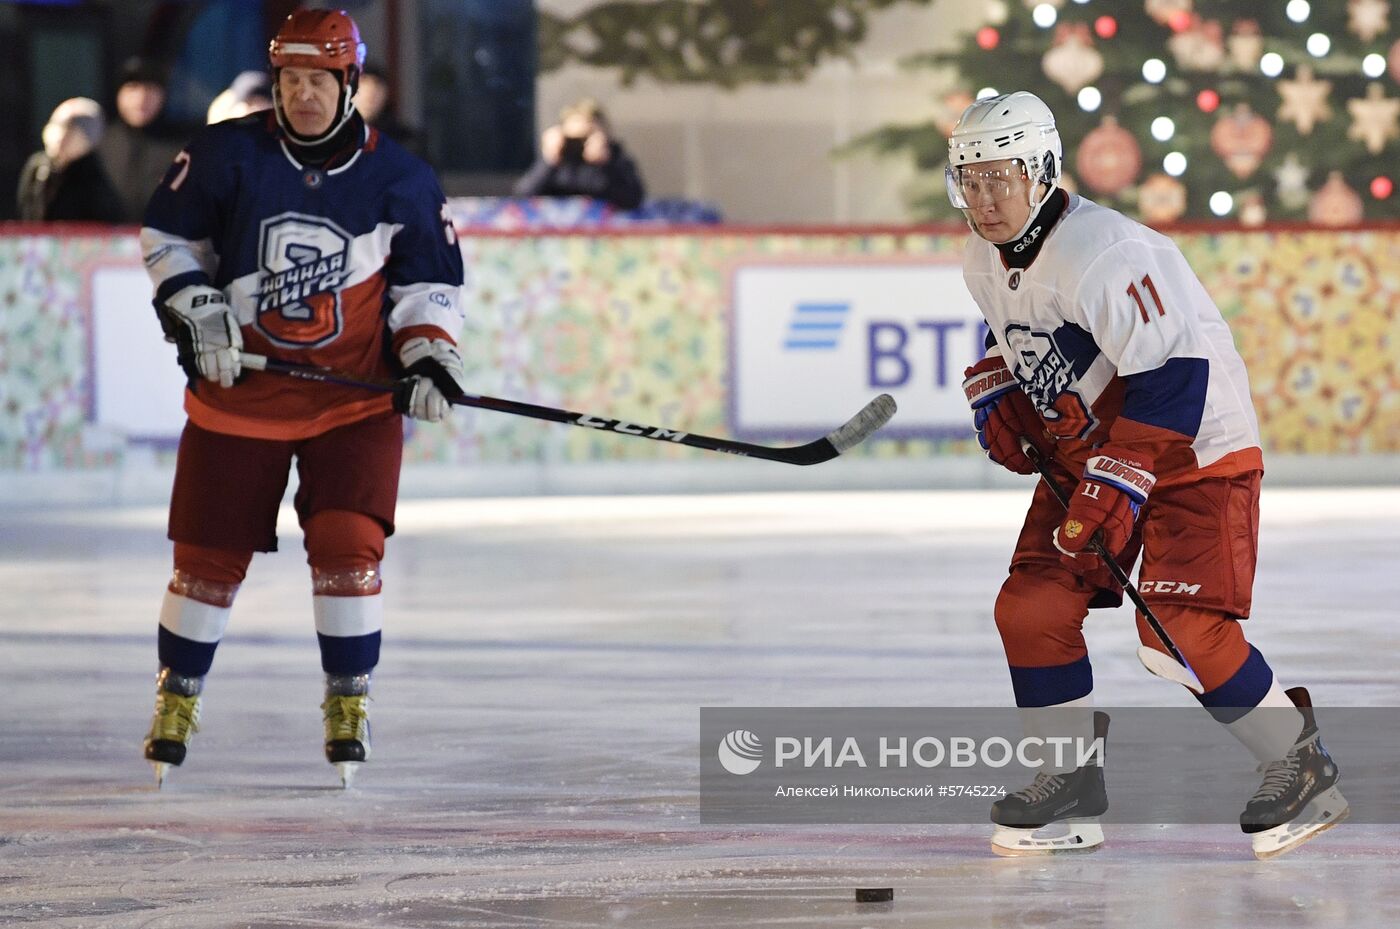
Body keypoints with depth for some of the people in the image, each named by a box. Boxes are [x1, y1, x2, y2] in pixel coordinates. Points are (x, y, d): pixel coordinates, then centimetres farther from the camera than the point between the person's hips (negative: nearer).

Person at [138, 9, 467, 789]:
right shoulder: (227, 156, -6)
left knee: (347, 544, -14)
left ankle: (350, 704, 2)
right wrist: (196, 311, -7)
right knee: (211, 554, 4)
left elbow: (429, 281, 5)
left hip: (355, 397, 0)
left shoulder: (400, 181, -4)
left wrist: (429, 354, -10)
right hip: (239, 393, 0)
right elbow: (168, 236, 6)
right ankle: (178, 698, 24)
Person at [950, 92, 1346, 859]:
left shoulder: (1107, 256, -27)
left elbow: (1171, 376, -30)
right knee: (1032, 607, -4)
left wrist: (1120, 481, -33)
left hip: (1194, 448, -8)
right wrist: (995, 395, 4)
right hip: (1083, 445, 8)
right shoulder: (985, 261, 1)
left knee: (1184, 626, -18)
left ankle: (1302, 765, 0)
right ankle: (1071, 780, 10)